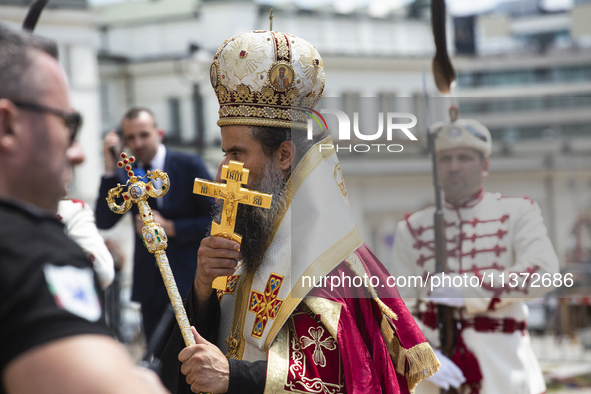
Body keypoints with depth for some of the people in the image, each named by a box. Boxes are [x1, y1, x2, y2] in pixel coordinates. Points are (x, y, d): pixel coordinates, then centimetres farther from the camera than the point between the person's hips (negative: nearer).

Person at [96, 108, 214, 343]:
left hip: (189, 284, -4)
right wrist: (110, 169, -9)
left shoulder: (189, 166, -4)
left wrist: (169, 227, -14)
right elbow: (103, 222, -4)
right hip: (151, 286, 4)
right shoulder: (126, 175, 7)